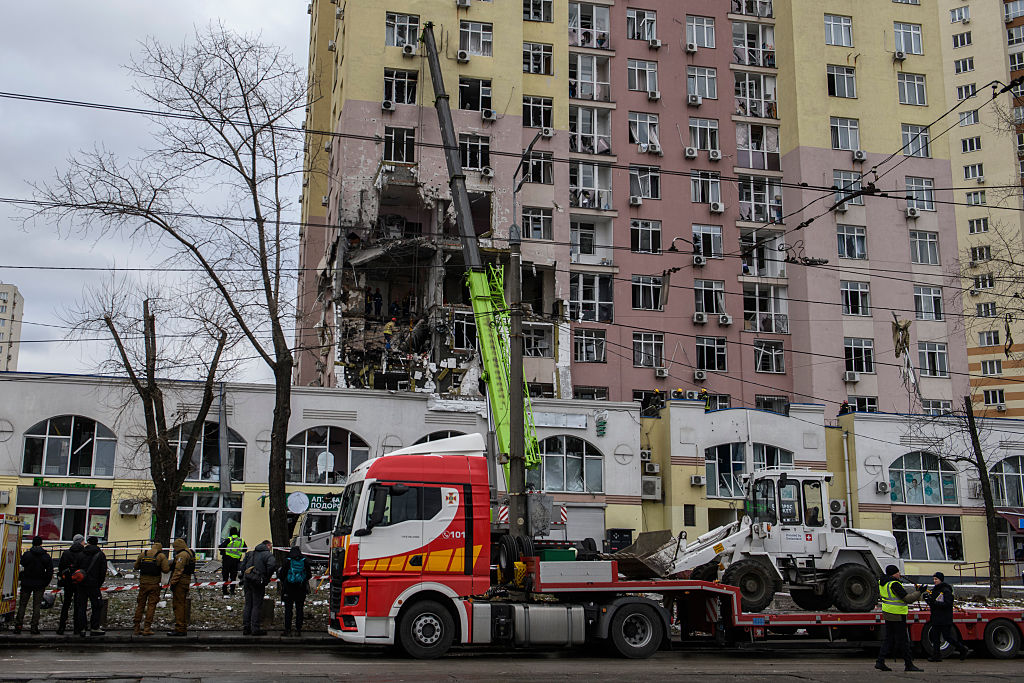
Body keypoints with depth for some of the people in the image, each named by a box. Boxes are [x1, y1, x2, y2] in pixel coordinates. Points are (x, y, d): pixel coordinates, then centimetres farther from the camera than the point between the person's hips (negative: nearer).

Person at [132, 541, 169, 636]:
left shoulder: (143, 554, 8)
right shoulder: (161, 556, -2)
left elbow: (136, 567, 14)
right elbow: (166, 569, -9)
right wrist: (170, 566, 11)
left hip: (143, 582, 3)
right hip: (154, 584, -3)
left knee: (140, 605, 11)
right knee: (151, 605, 0)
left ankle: (137, 628, 11)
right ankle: (147, 628, -5)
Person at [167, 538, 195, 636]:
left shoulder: (182, 555, -14)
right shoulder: (190, 553, 18)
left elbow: (178, 570, -20)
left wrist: (173, 582, -18)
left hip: (180, 583, -10)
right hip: (186, 581, 10)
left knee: (178, 605, -8)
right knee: (183, 605, 13)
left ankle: (179, 629, -9)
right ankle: (184, 629, 18)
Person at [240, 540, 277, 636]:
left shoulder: (250, 553, 18)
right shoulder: (268, 554, -3)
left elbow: (242, 566, 14)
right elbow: (272, 565, -21)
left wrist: (244, 578, 16)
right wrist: (266, 578, -10)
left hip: (247, 581, 6)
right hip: (258, 582, -6)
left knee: (247, 605, 13)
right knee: (257, 606, -1)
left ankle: (246, 628, 15)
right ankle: (255, 629, -1)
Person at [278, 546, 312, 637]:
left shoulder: (287, 562, -5)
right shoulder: (305, 562, 0)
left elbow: (281, 575, -3)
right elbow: (309, 575, 6)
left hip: (289, 588, -1)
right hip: (301, 589, 1)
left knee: (288, 610, 4)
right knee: (299, 610, 6)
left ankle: (287, 630, 2)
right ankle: (298, 630, 4)